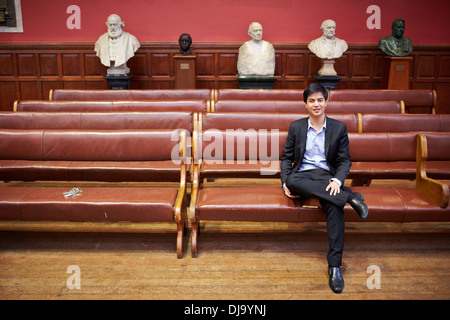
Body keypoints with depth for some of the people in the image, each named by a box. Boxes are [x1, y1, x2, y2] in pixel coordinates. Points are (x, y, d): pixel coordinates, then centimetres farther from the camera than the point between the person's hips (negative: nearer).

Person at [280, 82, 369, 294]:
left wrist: (337, 180, -14)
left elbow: (345, 160, 7)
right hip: (302, 175, 1)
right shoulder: (296, 127, 11)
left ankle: (334, 266, -28)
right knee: (293, 180, -37)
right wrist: (285, 183, -6)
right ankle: (350, 197, -29)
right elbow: (286, 158, 11)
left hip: (326, 175, -1)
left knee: (335, 206, -33)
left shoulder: (339, 128, 10)